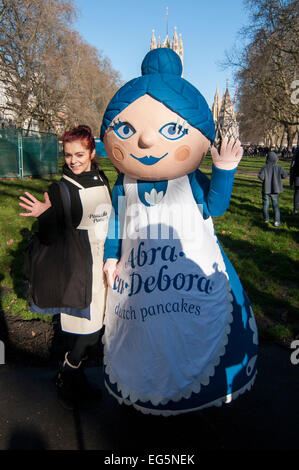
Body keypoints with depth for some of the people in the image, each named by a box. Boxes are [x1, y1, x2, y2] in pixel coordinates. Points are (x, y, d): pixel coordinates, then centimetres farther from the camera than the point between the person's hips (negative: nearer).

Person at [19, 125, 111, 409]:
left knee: (97, 322, 14)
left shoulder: (102, 180, 5)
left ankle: (73, 367, 38)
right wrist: (45, 215, -32)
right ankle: (67, 376, 25)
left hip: (104, 265, 6)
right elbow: (48, 239, -15)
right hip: (79, 269, -6)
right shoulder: (60, 190, -12)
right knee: (89, 325, -1)